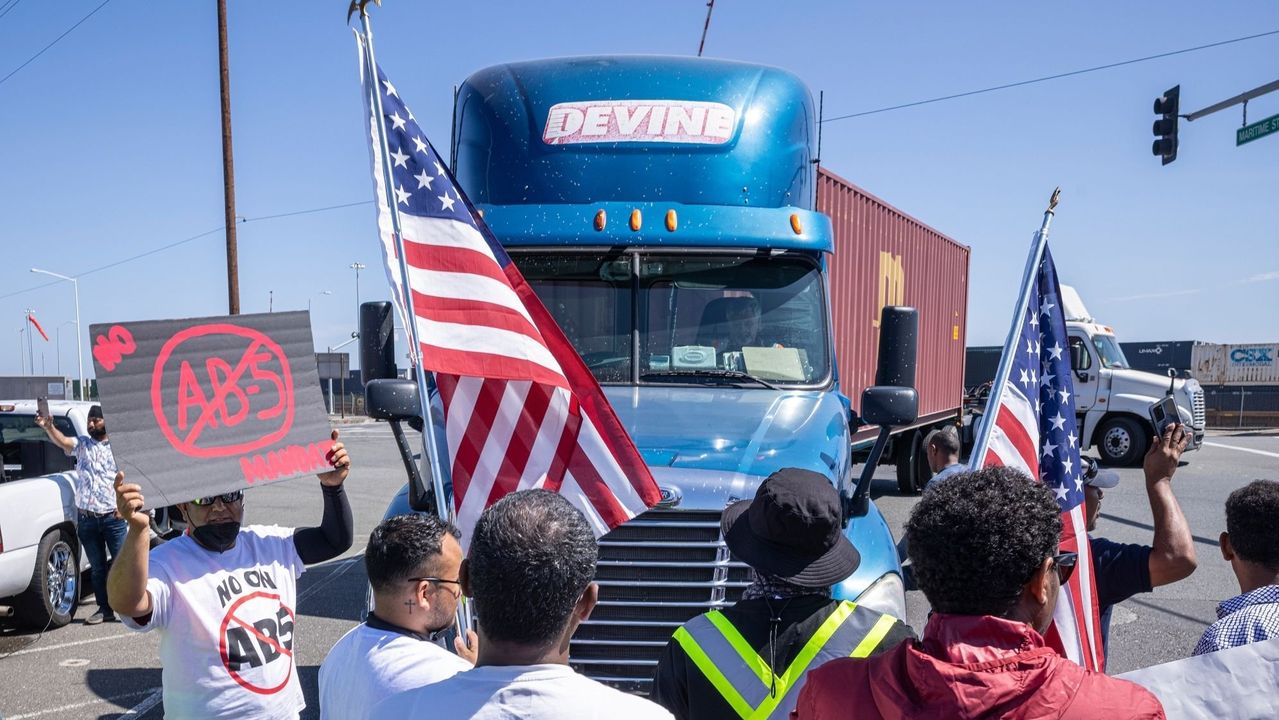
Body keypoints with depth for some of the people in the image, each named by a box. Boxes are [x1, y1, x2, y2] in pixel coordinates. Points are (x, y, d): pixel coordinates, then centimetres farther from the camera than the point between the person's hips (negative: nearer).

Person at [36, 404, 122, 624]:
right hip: (87, 518, 3)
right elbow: (62, 441, -11)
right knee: (97, 567, 10)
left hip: (113, 517, -3)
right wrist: (48, 427, -30)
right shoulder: (82, 444, 9)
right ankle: (104, 609, 18)